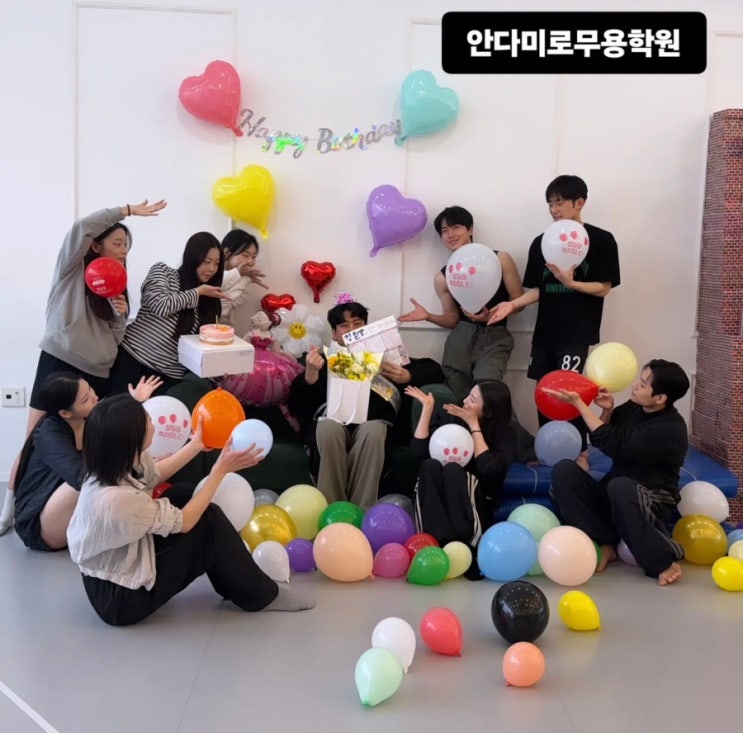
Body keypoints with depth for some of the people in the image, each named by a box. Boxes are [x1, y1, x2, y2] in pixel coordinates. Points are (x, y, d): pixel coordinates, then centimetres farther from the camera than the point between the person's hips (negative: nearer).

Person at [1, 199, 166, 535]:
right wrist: (129, 210, -10)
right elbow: (82, 227, -15)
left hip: (97, 375, 5)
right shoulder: (72, 269, 3)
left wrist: (120, 315, -4)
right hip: (58, 364, -5)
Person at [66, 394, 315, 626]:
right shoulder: (118, 499, -36)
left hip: (110, 572, 9)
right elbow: (184, 522, -20)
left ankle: (234, 583, 20)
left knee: (185, 492, 11)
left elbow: (154, 473, 15)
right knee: (210, 523, -10)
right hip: (120, 598, -9)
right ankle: (260, 595, 11)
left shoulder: (112, 464, -11)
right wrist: (221, 469, -14)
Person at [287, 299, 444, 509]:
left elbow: (433, 369, 21)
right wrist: (310, 373, -12)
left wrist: (408, 376, -1)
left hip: (373, 422, 0)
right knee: (329, 428, -35)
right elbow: (296, 402, 9)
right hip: (333, 419, 0)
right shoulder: (326, 360, 25)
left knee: (372, 430, -36)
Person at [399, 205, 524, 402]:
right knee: (459, 400, -3)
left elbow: (518, 301, 2)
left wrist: (492, 315, -15)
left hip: (494, 337, -3)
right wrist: (428, 316, -6)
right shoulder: (442, 278, 8)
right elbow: (453, 319, 13)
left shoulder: (500, 260, 0)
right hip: (460, 338, 3)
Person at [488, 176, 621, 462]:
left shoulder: (601, 240, -3)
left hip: (577, 331, -5)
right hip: (545, 330, 5)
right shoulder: (541, 242, 9)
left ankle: (579, 452, 5)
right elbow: (537, 290, 9)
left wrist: (569, 282, -21)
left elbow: (603, 288, -6)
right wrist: (512, 304, -8)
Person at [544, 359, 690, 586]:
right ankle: (605, 543, -18)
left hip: (651, 503, -7)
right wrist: (607, 410, -7)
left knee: (620, 486, -41)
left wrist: (578, 403, -23)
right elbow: (600, 437, 13)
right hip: (614, 497, 7)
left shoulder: (670, 429, -22)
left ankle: (664, 559, -23)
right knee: (564, 470, -17)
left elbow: (612, 444, -28)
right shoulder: (634, 407, 1)